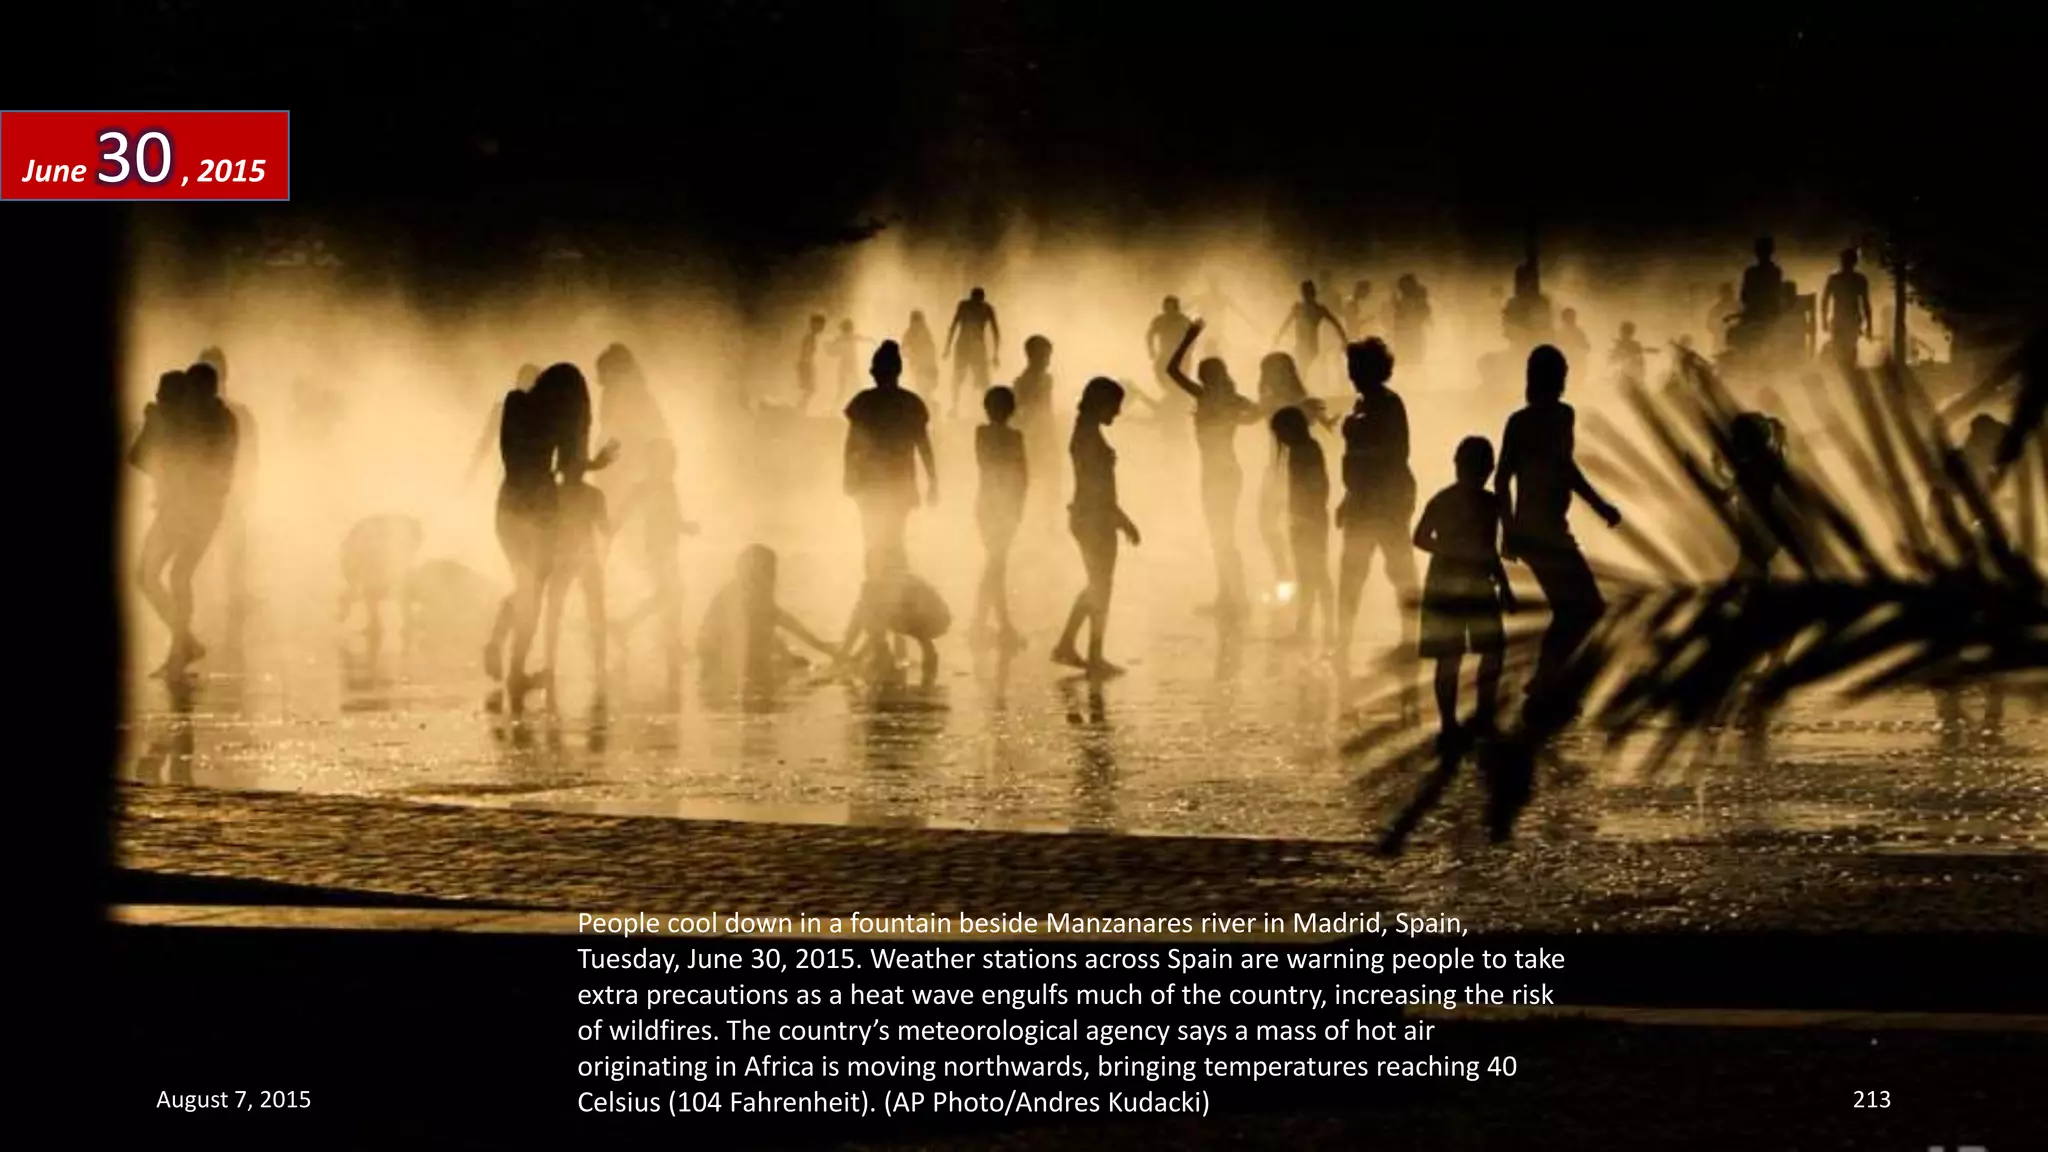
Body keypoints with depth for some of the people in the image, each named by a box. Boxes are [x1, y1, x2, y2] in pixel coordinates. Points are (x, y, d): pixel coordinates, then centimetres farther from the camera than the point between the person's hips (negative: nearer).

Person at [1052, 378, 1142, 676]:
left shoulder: (1087, 433, 12)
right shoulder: (1090, 436, -18)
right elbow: (1096, 485, -21)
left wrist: (1120, 518, 22)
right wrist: (1123, 520, -17)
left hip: (1090, 517, 10)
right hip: (1095, 518, -10)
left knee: (1097, 585, 18)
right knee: (1101, 587, 0)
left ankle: (1066, 646, 20)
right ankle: (1095, 658, 6)